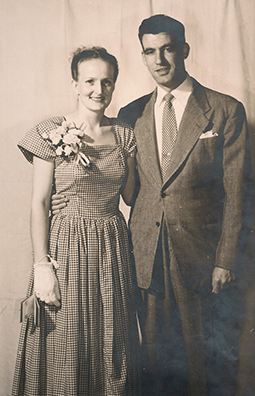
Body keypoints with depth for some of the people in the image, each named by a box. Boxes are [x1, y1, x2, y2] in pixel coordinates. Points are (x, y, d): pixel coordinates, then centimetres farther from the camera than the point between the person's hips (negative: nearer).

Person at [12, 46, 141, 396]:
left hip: (113, 245, 4)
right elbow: (39, 203, -8)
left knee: (111, 343, 15)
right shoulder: (52, 133, -7)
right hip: (68, 245, -3)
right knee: (66, 345, 8)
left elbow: (131, 196, 11)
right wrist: (42, 266, -11)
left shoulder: (124, 135, 5)